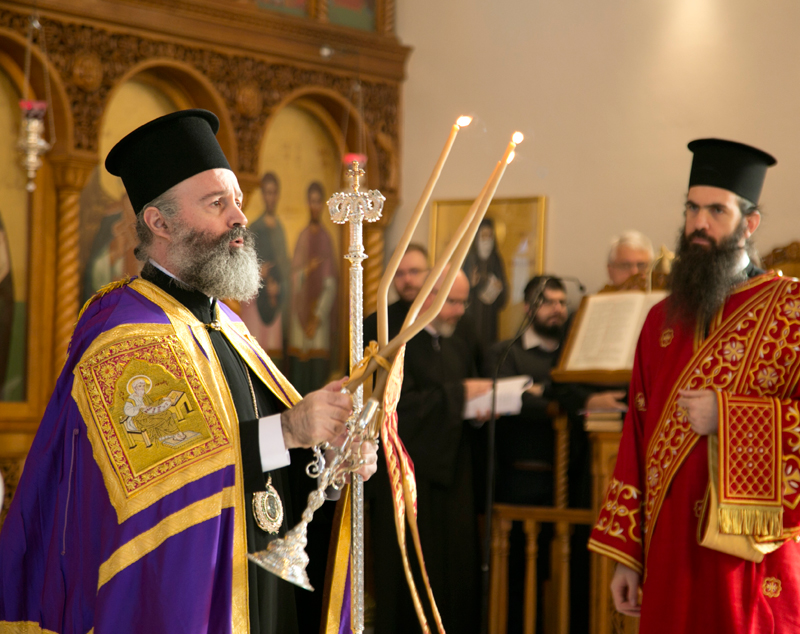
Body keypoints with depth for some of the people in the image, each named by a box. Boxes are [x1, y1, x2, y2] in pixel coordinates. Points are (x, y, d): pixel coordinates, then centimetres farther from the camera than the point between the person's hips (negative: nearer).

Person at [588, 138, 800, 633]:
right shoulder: (663, 320, 14)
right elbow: (637, 438, 13)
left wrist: (727, 416, -15)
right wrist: (626, 556, 10)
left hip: (753, 561, -5)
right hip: (670, 558, 5)